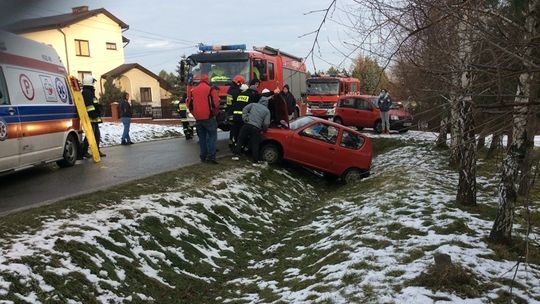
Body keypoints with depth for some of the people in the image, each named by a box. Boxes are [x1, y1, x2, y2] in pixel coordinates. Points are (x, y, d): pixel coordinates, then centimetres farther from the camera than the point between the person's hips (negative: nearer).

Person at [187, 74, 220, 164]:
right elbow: (216, 103, -11)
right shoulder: (211, 89, -4)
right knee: (212, 136, 1)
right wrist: (215, 113, 4)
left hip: (198, 118, 5)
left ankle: (203, 156, 15)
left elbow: (189, 104, 14)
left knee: (202, 137, 14)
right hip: (209, 118, -5)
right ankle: (211, 156, -9)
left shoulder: (193, 90, 11)